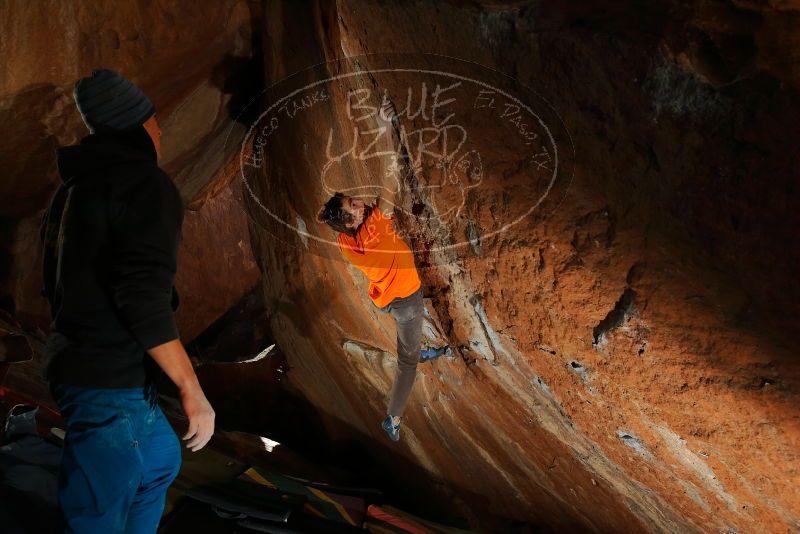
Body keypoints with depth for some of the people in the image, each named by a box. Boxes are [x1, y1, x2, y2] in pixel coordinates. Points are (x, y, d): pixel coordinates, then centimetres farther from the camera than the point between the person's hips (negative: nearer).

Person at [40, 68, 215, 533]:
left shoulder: (74, 187, 14)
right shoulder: (147, 184, -14)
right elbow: (145, 298, -25)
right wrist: (192, 390, -21)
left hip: (81, 367, 10)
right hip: (112, 383, -10)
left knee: (161, 459, 26)